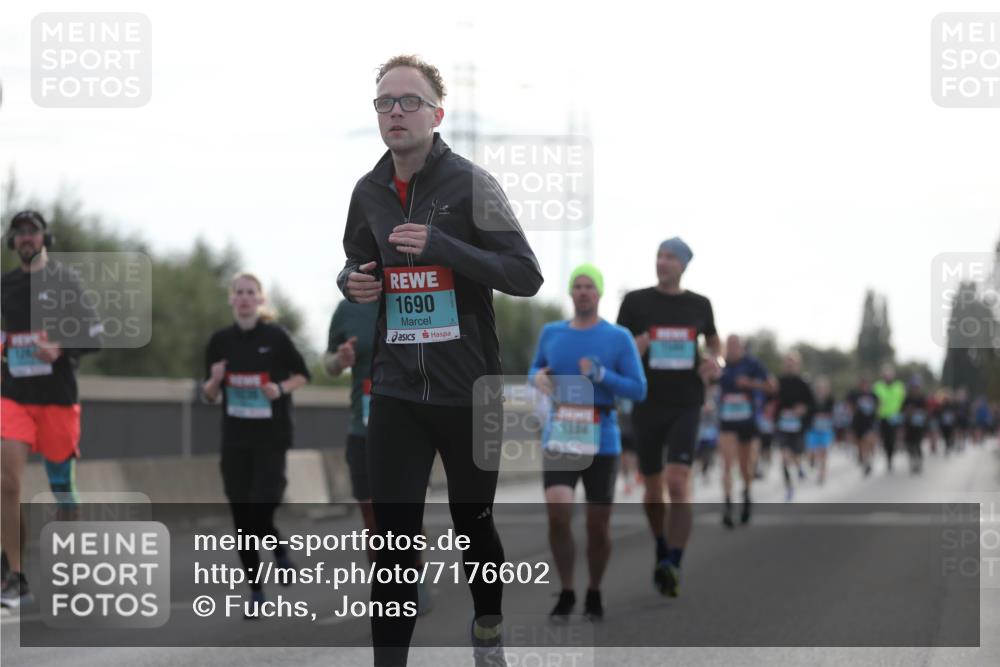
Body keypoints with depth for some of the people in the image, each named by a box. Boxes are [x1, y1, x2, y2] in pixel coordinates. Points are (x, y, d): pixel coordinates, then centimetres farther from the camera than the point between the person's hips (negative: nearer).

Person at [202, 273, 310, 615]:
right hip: (235, 439, 3)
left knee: (263, 506, -13)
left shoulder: (275, 336, -4)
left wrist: (281, 388, -13)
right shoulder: (220, 340, 4)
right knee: (242, 515, 3)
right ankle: (256, 591, 14)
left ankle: (279, 549, 22)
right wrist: (214, 380, -11)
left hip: (272, 436, -3)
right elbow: (210, 394, 11)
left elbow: (302, 374, 6)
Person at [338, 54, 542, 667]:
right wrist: (353, 281, 0)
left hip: (469, 391, -3)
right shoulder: (369, 192, 6)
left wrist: (440, 246, -24)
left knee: (473, 521, 14)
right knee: (394, 539, -4)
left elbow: (527, 276, -14)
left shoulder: (471, 184, -9)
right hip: (397, 392, 3)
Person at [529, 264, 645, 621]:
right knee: (558, 515, -17)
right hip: (559, 440, 1)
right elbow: (537, 369, 21)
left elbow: (639, 391, -6)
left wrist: (600, 375, -21)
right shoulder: (552, 333, 6)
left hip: (602, 442, -1)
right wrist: (538, 377, -4)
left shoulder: (620, 338, -3)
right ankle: (566, 592, 2)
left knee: (598, 526, 3)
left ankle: (594, 593, 29)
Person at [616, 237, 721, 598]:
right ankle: (662, 551, 36)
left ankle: (672, 567, -19)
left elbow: (714, 341, 23)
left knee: (678, 483, -18)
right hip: (648, 405, 1)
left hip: (686, 406, -1)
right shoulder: (636, 301, 0)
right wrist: (632, 349, -19)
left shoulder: (698, 305, 5)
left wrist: (716, 362, 0)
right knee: (653, 488, 10)